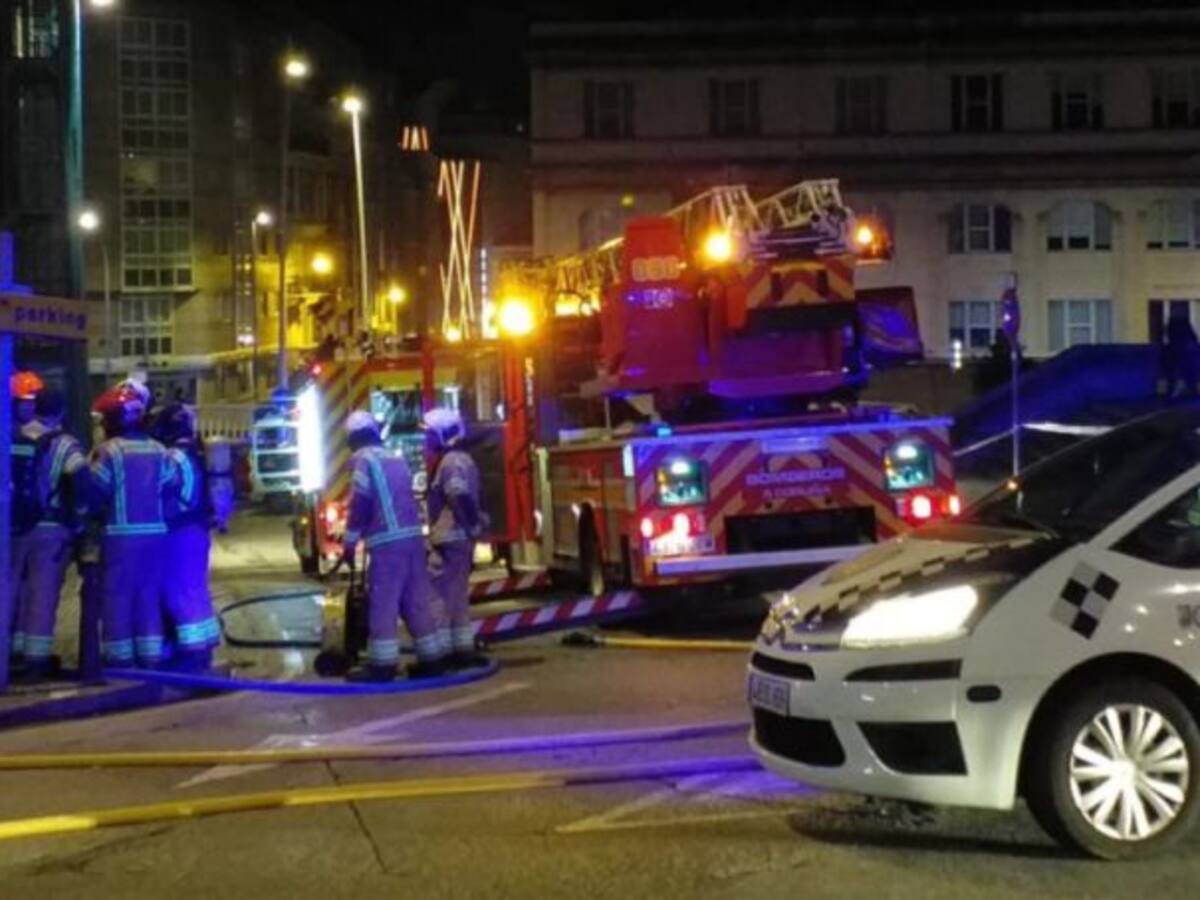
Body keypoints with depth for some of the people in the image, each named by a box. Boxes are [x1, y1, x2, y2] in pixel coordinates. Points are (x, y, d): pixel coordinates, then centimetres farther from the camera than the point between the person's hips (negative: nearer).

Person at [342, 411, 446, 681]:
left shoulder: (364, 460, -1)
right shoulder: (397, 459, 22)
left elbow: (359, 504, -7)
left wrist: (349, 543, -2)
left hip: (386, 541, -7)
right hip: (413, 536, 7)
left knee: (383, 603, -4)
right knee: (417, 600, 11)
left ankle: (382, 664, -3)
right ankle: (431, 658, 12)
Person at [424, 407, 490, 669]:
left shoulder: (451, 462, -15)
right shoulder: (463, 460, 18)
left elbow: (460, 498, -26)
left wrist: (472, 526, -21)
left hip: (449, 540, -10)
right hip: (459, 538, 10)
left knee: (441, 598, -7)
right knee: (458, 597, 15)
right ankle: (463, 648, 18)